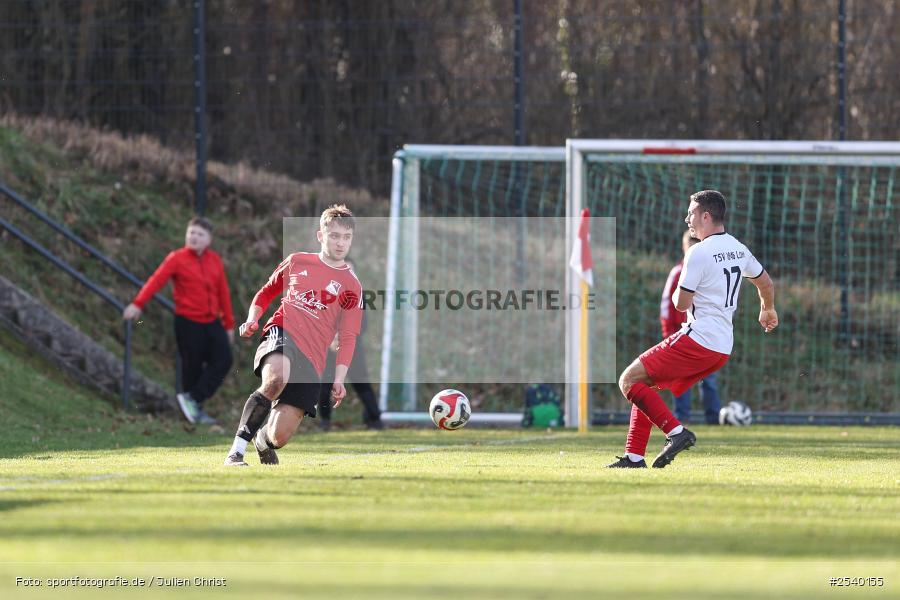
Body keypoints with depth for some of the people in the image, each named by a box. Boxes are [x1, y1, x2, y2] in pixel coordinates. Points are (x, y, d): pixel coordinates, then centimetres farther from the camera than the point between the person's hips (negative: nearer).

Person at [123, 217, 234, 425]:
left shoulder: (215, 260, 9)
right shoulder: (177, 259, -4)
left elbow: (223, 292, 14)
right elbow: (156, 280, -15)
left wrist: (229, 324, 15)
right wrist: (138, 304, -28)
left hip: (212, 322, 5)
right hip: (188, 322, -5)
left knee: (223, 360, -8)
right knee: (192, 366, -1)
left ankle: (193, 400, -2)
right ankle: (196, 410, 10)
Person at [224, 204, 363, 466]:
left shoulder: (351, 287, 11)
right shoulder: (297, 262, 14)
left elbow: (348, 338, 8)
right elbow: (266, 292, 27)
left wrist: (339, 380, -2)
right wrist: (252, 319, 7)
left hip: (311, 361, 1)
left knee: (280, 436, -7)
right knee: (276, 378, -40)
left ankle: (263, 440, 34)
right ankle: (237, 450, -31)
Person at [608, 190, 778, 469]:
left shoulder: (699, 252, -13)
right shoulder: (738, 249, 13)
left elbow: (681, 303, -12)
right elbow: (766, 283, 28)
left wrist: (678, 288, 12)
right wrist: (768, 310, 49)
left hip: (698, 339, -9)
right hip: (723, 349, 9)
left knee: (629, 381, -7)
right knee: (647, 386, 17)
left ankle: (676, 432, -16)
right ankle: (634, 457, 11)